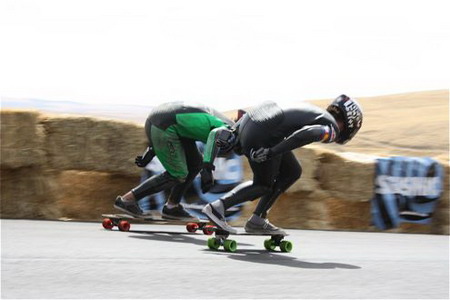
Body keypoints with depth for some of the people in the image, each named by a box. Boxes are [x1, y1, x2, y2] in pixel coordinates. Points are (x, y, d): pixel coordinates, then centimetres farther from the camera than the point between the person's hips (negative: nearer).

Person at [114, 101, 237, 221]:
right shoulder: (228, 131, -6)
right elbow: (216, 135, -32)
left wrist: (152, 150, 26)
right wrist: (208, 168, -36)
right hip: (163, 128, -10)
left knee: (195, 164, 16)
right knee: (177, 176, 1)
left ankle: (171, 207, 22)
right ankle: (126, 199, 4)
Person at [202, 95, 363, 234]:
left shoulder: (313, 111, 30)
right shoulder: (331, 129, 4)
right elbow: (308, 134, -18)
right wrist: (272, 152, -22)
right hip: (262, 136, -9)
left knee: (292, 172, 19)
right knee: (263, 186, 10)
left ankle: (258, 220, 18)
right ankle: (217, 207, -1)